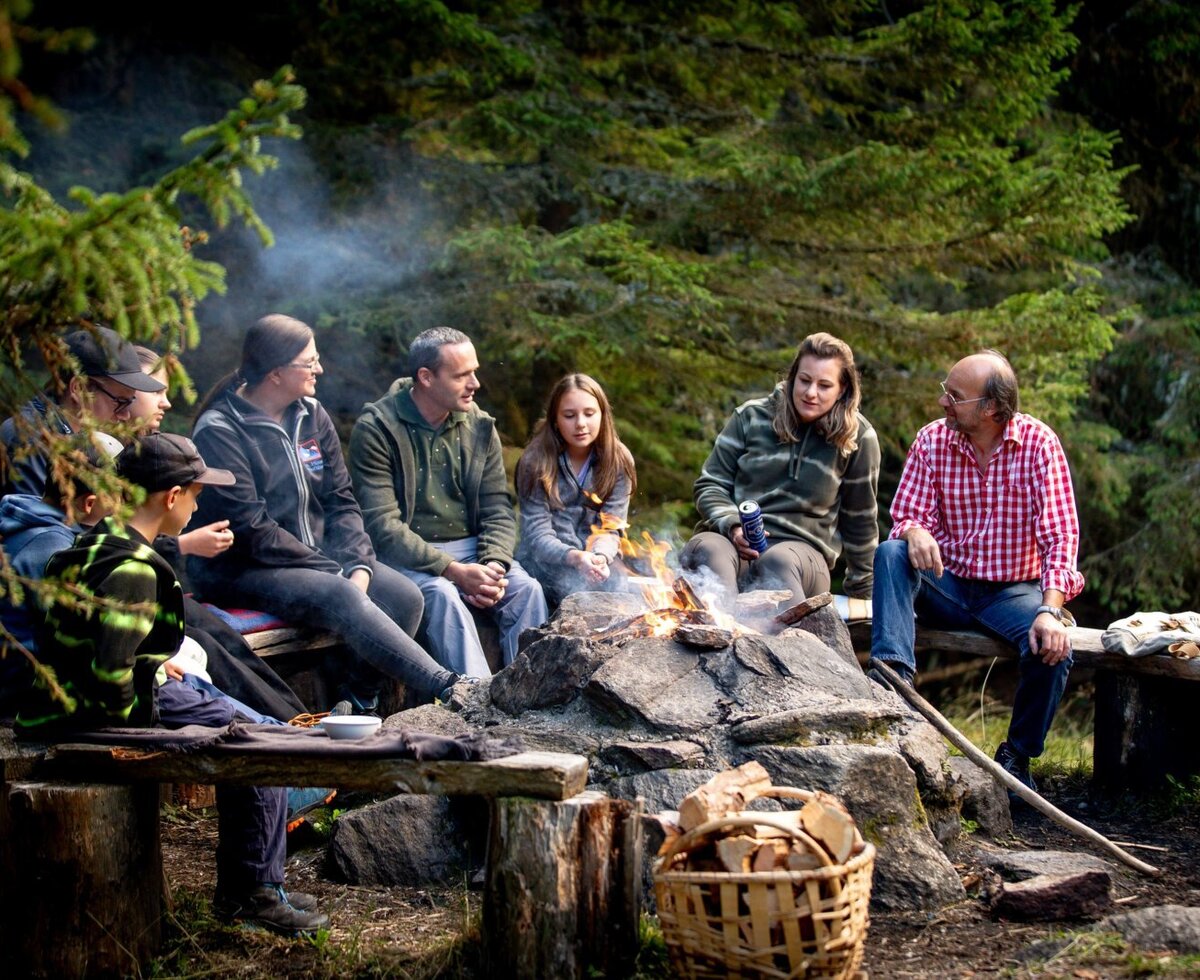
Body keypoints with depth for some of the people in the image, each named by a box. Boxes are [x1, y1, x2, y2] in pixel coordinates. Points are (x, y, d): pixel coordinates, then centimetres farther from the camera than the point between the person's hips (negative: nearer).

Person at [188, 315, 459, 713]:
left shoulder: (311, 415, 9)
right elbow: (249, 528, -18)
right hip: (241, 571, -7)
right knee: (340, 597, -32)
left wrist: (358, 565, -11)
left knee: (404, 596, -17)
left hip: (318, 555, 7)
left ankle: (357, 700, -7)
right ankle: (447, 689, -36)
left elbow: (341, 501, 8)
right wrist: (334, 572, -18)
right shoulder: (218, 432, -13)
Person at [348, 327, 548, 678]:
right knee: (442, 595, -34)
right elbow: (382, 525, -16)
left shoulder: (479, 427, 7)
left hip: (470, 549, 5)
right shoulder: (376, 429, -10)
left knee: (527, 589, -22)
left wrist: (493, 564, -15)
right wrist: (453, 570, -24)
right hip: (407, 557, -5)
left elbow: (498, 508, 7)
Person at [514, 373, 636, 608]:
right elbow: (537, 534, -14)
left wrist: (600, 556, -29)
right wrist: (574, 557, -35)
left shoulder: (619, 461, -1)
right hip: (545, 560, -2)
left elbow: (610, 528, -5)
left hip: (595, 558, 2)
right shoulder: (535, 462, -9)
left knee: (618, 587, -29)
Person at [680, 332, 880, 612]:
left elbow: (859, 518, 15)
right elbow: (710, 485, 12)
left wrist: (861, 589, 21)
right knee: (707, 549, -38)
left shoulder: (857, 437, 5)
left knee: (778, 561, -39)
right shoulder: (751, 417, 9)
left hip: (802, 548, 0)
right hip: (734, 539, 1)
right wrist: (732, 526, -9)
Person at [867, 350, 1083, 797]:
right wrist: (914, 532, -32)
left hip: (1014, 590, -2)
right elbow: (906, 516, -5)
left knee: (1053, 648, -29)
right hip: (948, 585, 2)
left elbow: (1060, 534, -17)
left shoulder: (1038, 442, -12)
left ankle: (1016, 756, -6)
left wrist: (1051, 610, -30)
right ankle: (893, 670, -36)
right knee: (890, 553, -25)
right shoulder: (931, 440, -5)